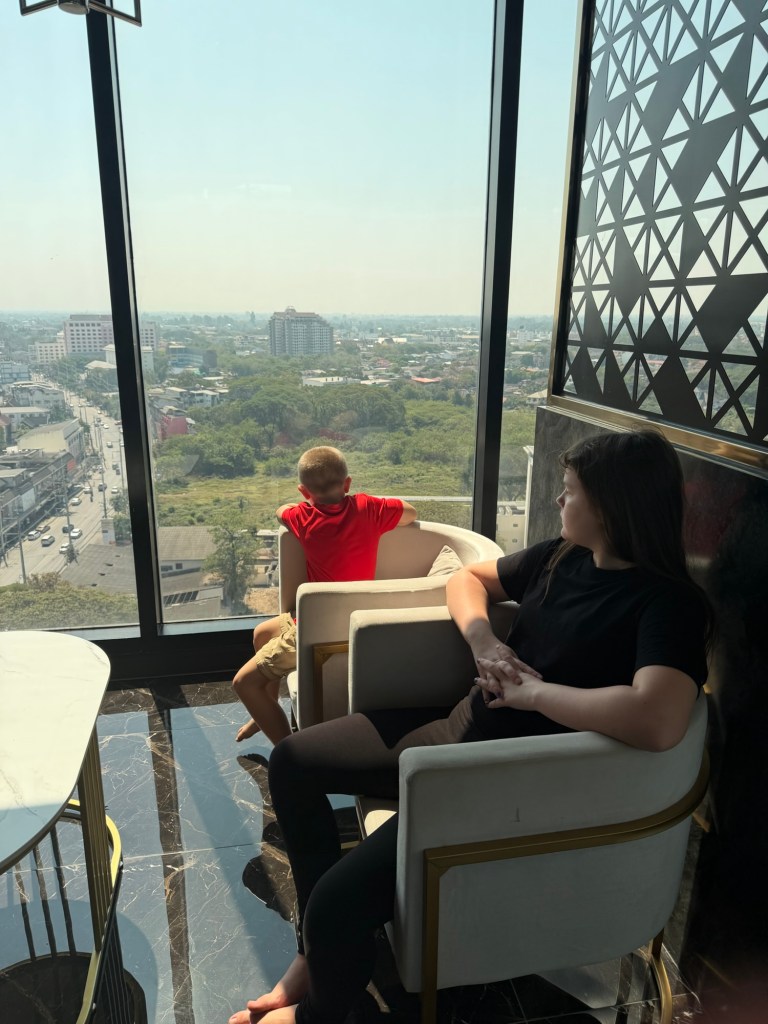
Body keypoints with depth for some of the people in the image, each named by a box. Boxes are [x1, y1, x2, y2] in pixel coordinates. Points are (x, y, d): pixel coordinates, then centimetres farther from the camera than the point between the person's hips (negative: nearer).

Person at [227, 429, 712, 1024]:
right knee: (292, 763, 11)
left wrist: (530, 690, -24)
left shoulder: (671, 604, -18)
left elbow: (658, 722, -37)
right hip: (458, 726, 9)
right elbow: (466, 579, 16)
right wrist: (484, 642, -4)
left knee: (337, 902, -20)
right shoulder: (562, 557, 4)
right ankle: (319, 950, 23)